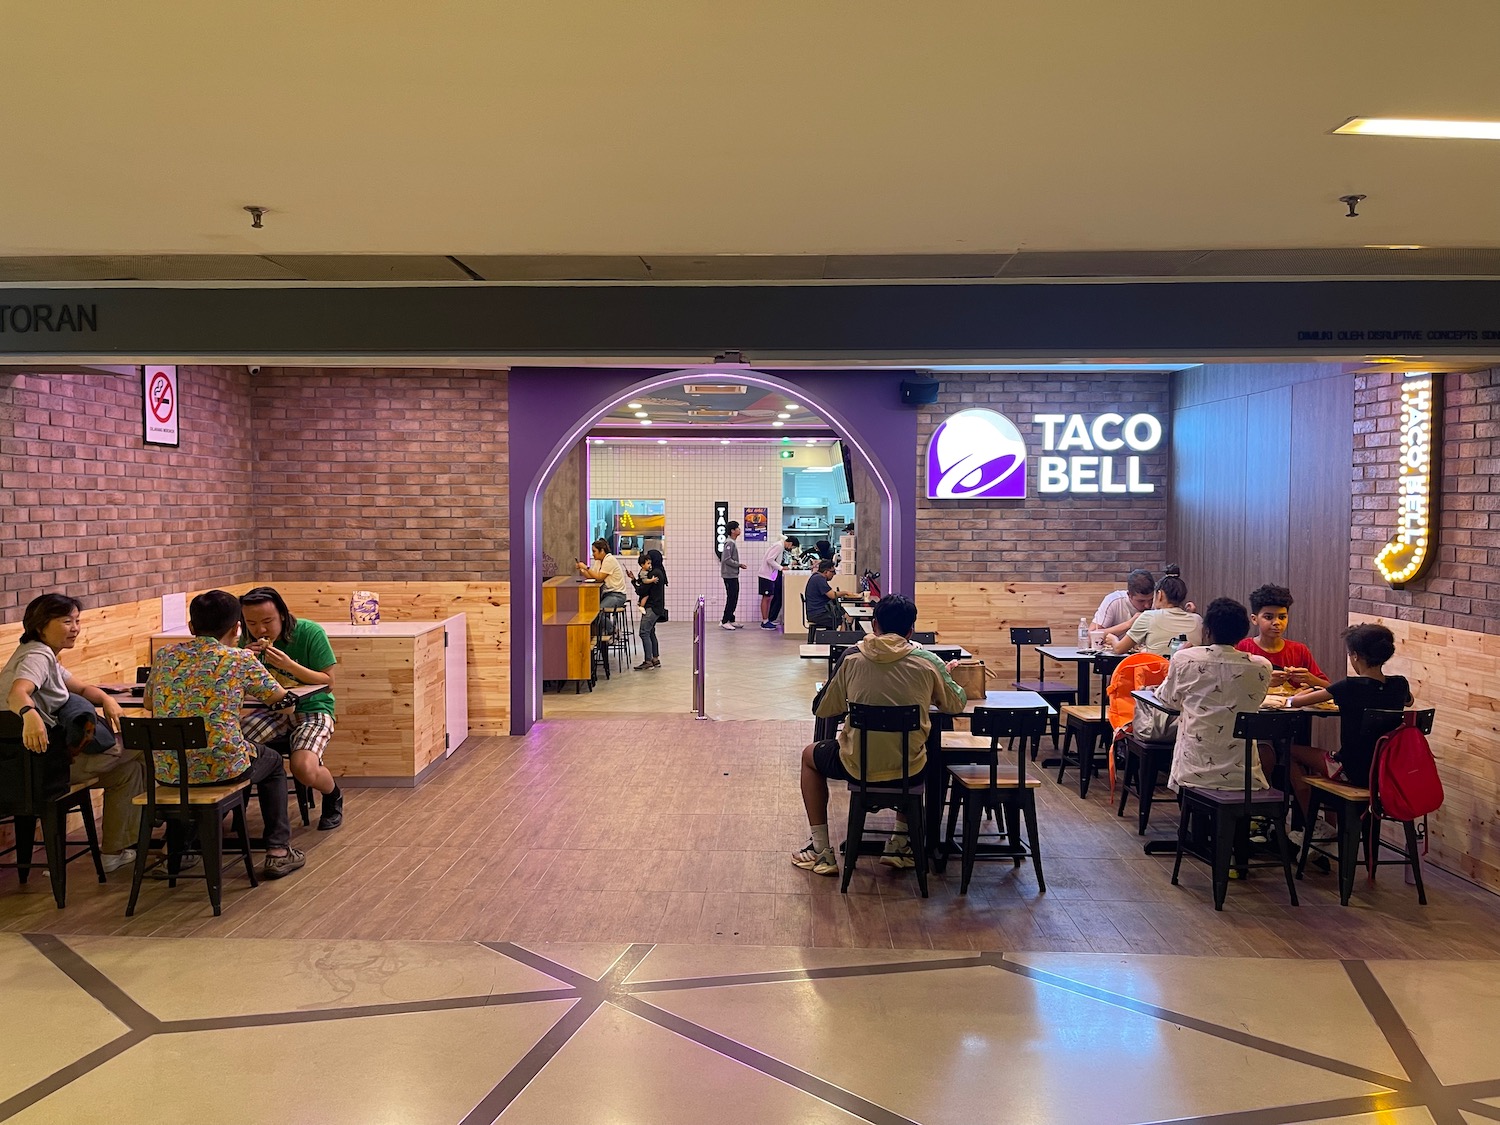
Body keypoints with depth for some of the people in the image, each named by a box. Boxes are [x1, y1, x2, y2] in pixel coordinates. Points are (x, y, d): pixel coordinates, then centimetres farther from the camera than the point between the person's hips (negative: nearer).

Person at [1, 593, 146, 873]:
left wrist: (106, 700, -2)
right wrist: (29, 714, -59)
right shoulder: (37, 656, -17)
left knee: (130, 754, 19)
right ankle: (114, 851, 8)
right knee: (133, 755, 0)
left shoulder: (44, 655, 15)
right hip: (42, 751, -10)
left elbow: (82, 688, 20)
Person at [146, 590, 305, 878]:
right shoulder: (241, 659, -6)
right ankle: (278, 850, 20)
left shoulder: (165, 655, 5)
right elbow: (277, 695, 10)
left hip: (167, 771, 4)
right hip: (221, 768, -4)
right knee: (272, 761, 27)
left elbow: (149, 703, 20)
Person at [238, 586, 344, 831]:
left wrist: (289, 665, -26)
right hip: (273, 709, 4)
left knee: (304, 769, -28)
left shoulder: (310, 633, -15)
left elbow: (329, 683, -13)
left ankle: (334, 796, 8)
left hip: (312, 709, -4)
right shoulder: (249, 641, -2)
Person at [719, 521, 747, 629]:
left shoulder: (733, 542, 15)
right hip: (730, 575, -10)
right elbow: (726, 559, -22)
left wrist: (740, 565, 9)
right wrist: (739, 565, -17)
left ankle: (731, 620, 18)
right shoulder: (729, 543, -16)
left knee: (734, 599, 12)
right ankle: (724, 621, -2)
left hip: (733, 575, 10)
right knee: (731, 599, -7)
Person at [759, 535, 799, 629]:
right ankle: (765, 622, 1)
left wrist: (788, 565, 8)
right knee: (767, 598, -4)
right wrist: (781, 568, -18)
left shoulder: (781, 547, 13)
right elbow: (769, 559, -24)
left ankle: (767, 620, 18)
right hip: (766, 575, -10)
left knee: (770, 598, 12)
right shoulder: (779, 546, -17)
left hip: (771, 575, 10)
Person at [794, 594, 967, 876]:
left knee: (810, 756, 31)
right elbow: (956, 705, 10)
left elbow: (822, 710, 3)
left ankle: (821, 851, 26)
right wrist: (946, 675, 30)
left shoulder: (853, 657, -5)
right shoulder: (927, 662, -5)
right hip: (910, 769, 1)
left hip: (857, 766, -1)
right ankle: (901, 844, 33)